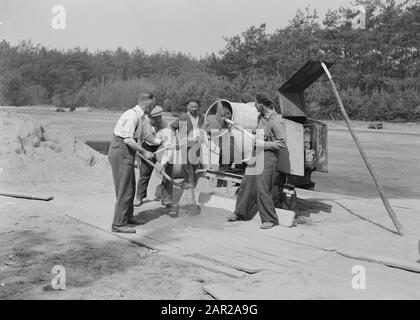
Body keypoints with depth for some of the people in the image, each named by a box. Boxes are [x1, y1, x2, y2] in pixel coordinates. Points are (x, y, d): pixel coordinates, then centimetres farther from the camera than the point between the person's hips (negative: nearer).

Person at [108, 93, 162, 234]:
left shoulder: (142, 118, 14)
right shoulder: (132, 115, -18)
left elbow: (149, 136, 21)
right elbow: (128, 139, -23)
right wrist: (144, 152, -16)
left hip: (126, 153, 10)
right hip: (120, 151, -10)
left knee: (130, 186, 19)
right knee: (124, 189, -8)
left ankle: (127, 217, 32)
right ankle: (118, 224, -3)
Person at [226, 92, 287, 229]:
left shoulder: (276, 121, -18)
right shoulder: (260, 117, 9)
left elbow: (282, 143, -20)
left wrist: (264, 144, -20)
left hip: (268, 156, -9)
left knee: (262, 188, -8)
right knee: (246, 183, 13)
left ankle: (270, 219, 5)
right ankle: (240, 213, 28)